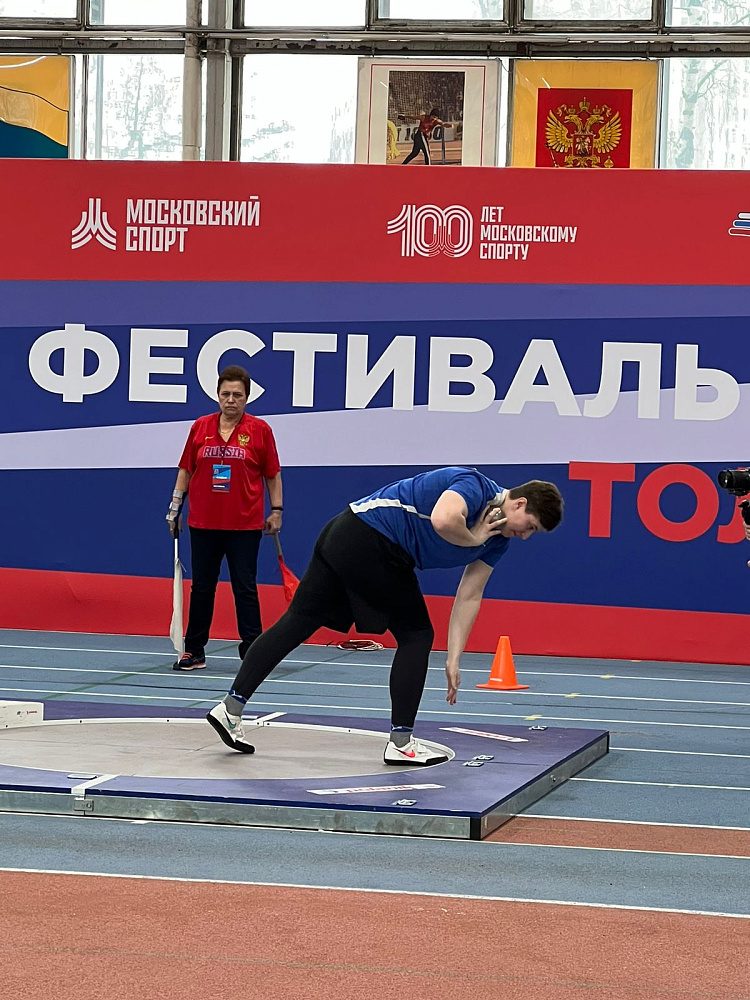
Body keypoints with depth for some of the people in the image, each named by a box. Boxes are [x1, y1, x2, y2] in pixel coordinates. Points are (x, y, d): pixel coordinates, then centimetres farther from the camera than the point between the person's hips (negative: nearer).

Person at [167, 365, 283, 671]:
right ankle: (194, 651, 15)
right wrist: (175, 507, 9)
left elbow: (272, 474, 4)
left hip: (245, 524, -2)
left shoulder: (259, 430, -1)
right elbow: (186, 470, 11)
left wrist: (276, 511, 0)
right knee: (201, 587, 8)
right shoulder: (200, 427, 5)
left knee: (245, 588, -1)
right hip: (203, 522, 3)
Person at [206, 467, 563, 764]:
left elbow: (469, 597, 14)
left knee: (297, 622, 8)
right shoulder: (475, 486, -14)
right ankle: (400, 742, 5)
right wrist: (473, 540, -14)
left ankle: (231, 707, 10)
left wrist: (453, 660, 9)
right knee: (416, 635, 1)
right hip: (373, 545, -9)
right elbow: (443, 520, -36)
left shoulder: (498, 538, 12)